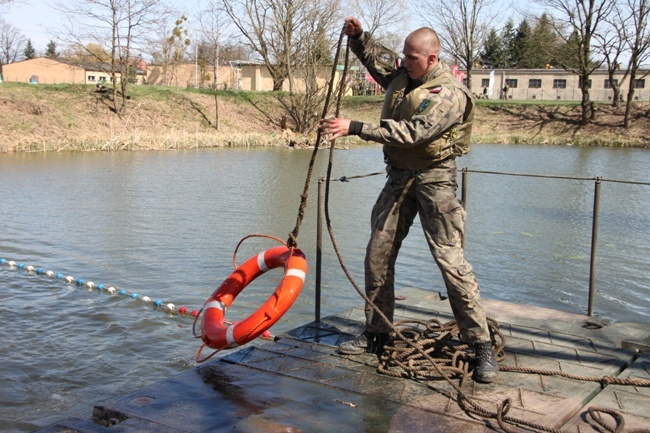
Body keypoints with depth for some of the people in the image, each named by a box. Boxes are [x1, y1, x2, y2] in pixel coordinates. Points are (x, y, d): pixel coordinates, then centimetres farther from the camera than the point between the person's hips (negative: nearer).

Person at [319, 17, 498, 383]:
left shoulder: (449, 93, -18)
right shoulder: (401, 75, 7)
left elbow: (410, 133, -29)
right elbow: (376, 58, 28)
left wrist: (354, 128, -31)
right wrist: (358, 36, 7)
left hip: (434, 178, -7)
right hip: (399, 175, 8)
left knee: (451, 259, -11)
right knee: (378, 253, 7)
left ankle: (482, 344, -3)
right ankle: (376, 332, 21)